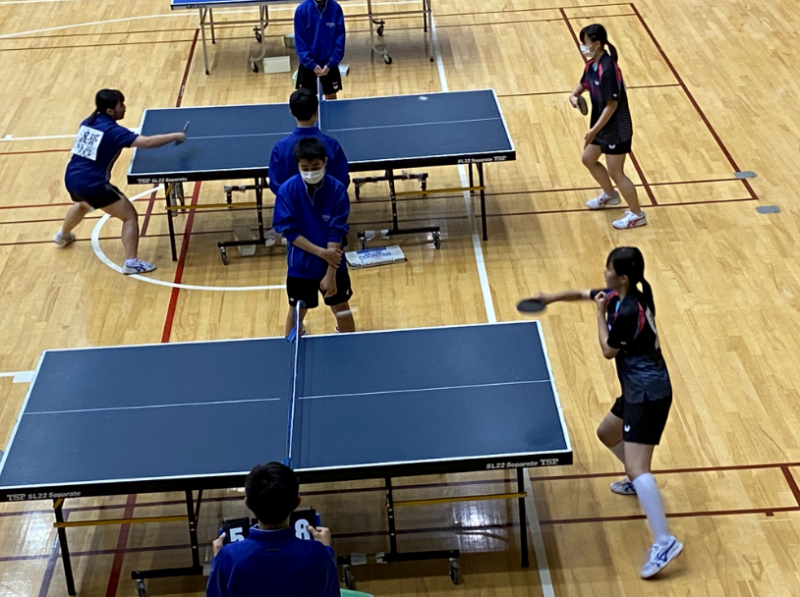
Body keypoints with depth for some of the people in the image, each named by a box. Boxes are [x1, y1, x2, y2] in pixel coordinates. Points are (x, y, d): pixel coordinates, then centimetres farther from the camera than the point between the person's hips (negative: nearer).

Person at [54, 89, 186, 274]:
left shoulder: (87, 122, 7)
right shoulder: (113, 130, -16)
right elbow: (146, 142, -24)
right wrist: (175, 136, -15)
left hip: (72, 179, 9)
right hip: (93, 185, -8)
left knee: (83, 204, 42)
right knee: (130, 216, 0)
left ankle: (62, 236, 65)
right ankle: (131, 263, -8)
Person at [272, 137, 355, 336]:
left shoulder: (337, 189, -16)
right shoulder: (287, 190, -15)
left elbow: (336, 234, -17)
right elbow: (289, 231, -14)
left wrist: (330, 273, -20)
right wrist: (321, 252, -23)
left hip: (333, 264, 0)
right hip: (300, 265, 0)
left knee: (341, 308, 13)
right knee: (297, 311, 16)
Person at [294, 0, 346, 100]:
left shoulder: (336, 9, -9)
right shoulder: (301, 10, -12)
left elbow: (340, 40, -6)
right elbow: (299, 41, -10)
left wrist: (331, 64, -15)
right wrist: (311, 64, -17)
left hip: (329, 64, 1)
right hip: (308, 64, -1)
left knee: (331, 97, 11)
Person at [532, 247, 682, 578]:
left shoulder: (629, 312, -24)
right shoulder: (618, 296, 4)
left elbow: (608, 351, -10)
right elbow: (582, 293, 22)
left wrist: (601, 313, -5)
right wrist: (552, 298, 10)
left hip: (648, 393, -11)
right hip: (638, 390, 11)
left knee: (637, 468, -19)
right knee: (607, 433, 32)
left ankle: (665, 541, -22)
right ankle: (637, 482, 54)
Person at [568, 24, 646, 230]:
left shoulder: (608, 69, -28)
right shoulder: (592, 64, 0)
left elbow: (612, 104, -28)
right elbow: (584, 83, 19)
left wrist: (593, 130, -26)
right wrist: (573, 96, -4)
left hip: (616, 129, -10)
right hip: (601, 126, 10)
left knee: (615, 172, 0)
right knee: (588, 159, 24)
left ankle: (637, 214, 15)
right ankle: (610, 195, 46)